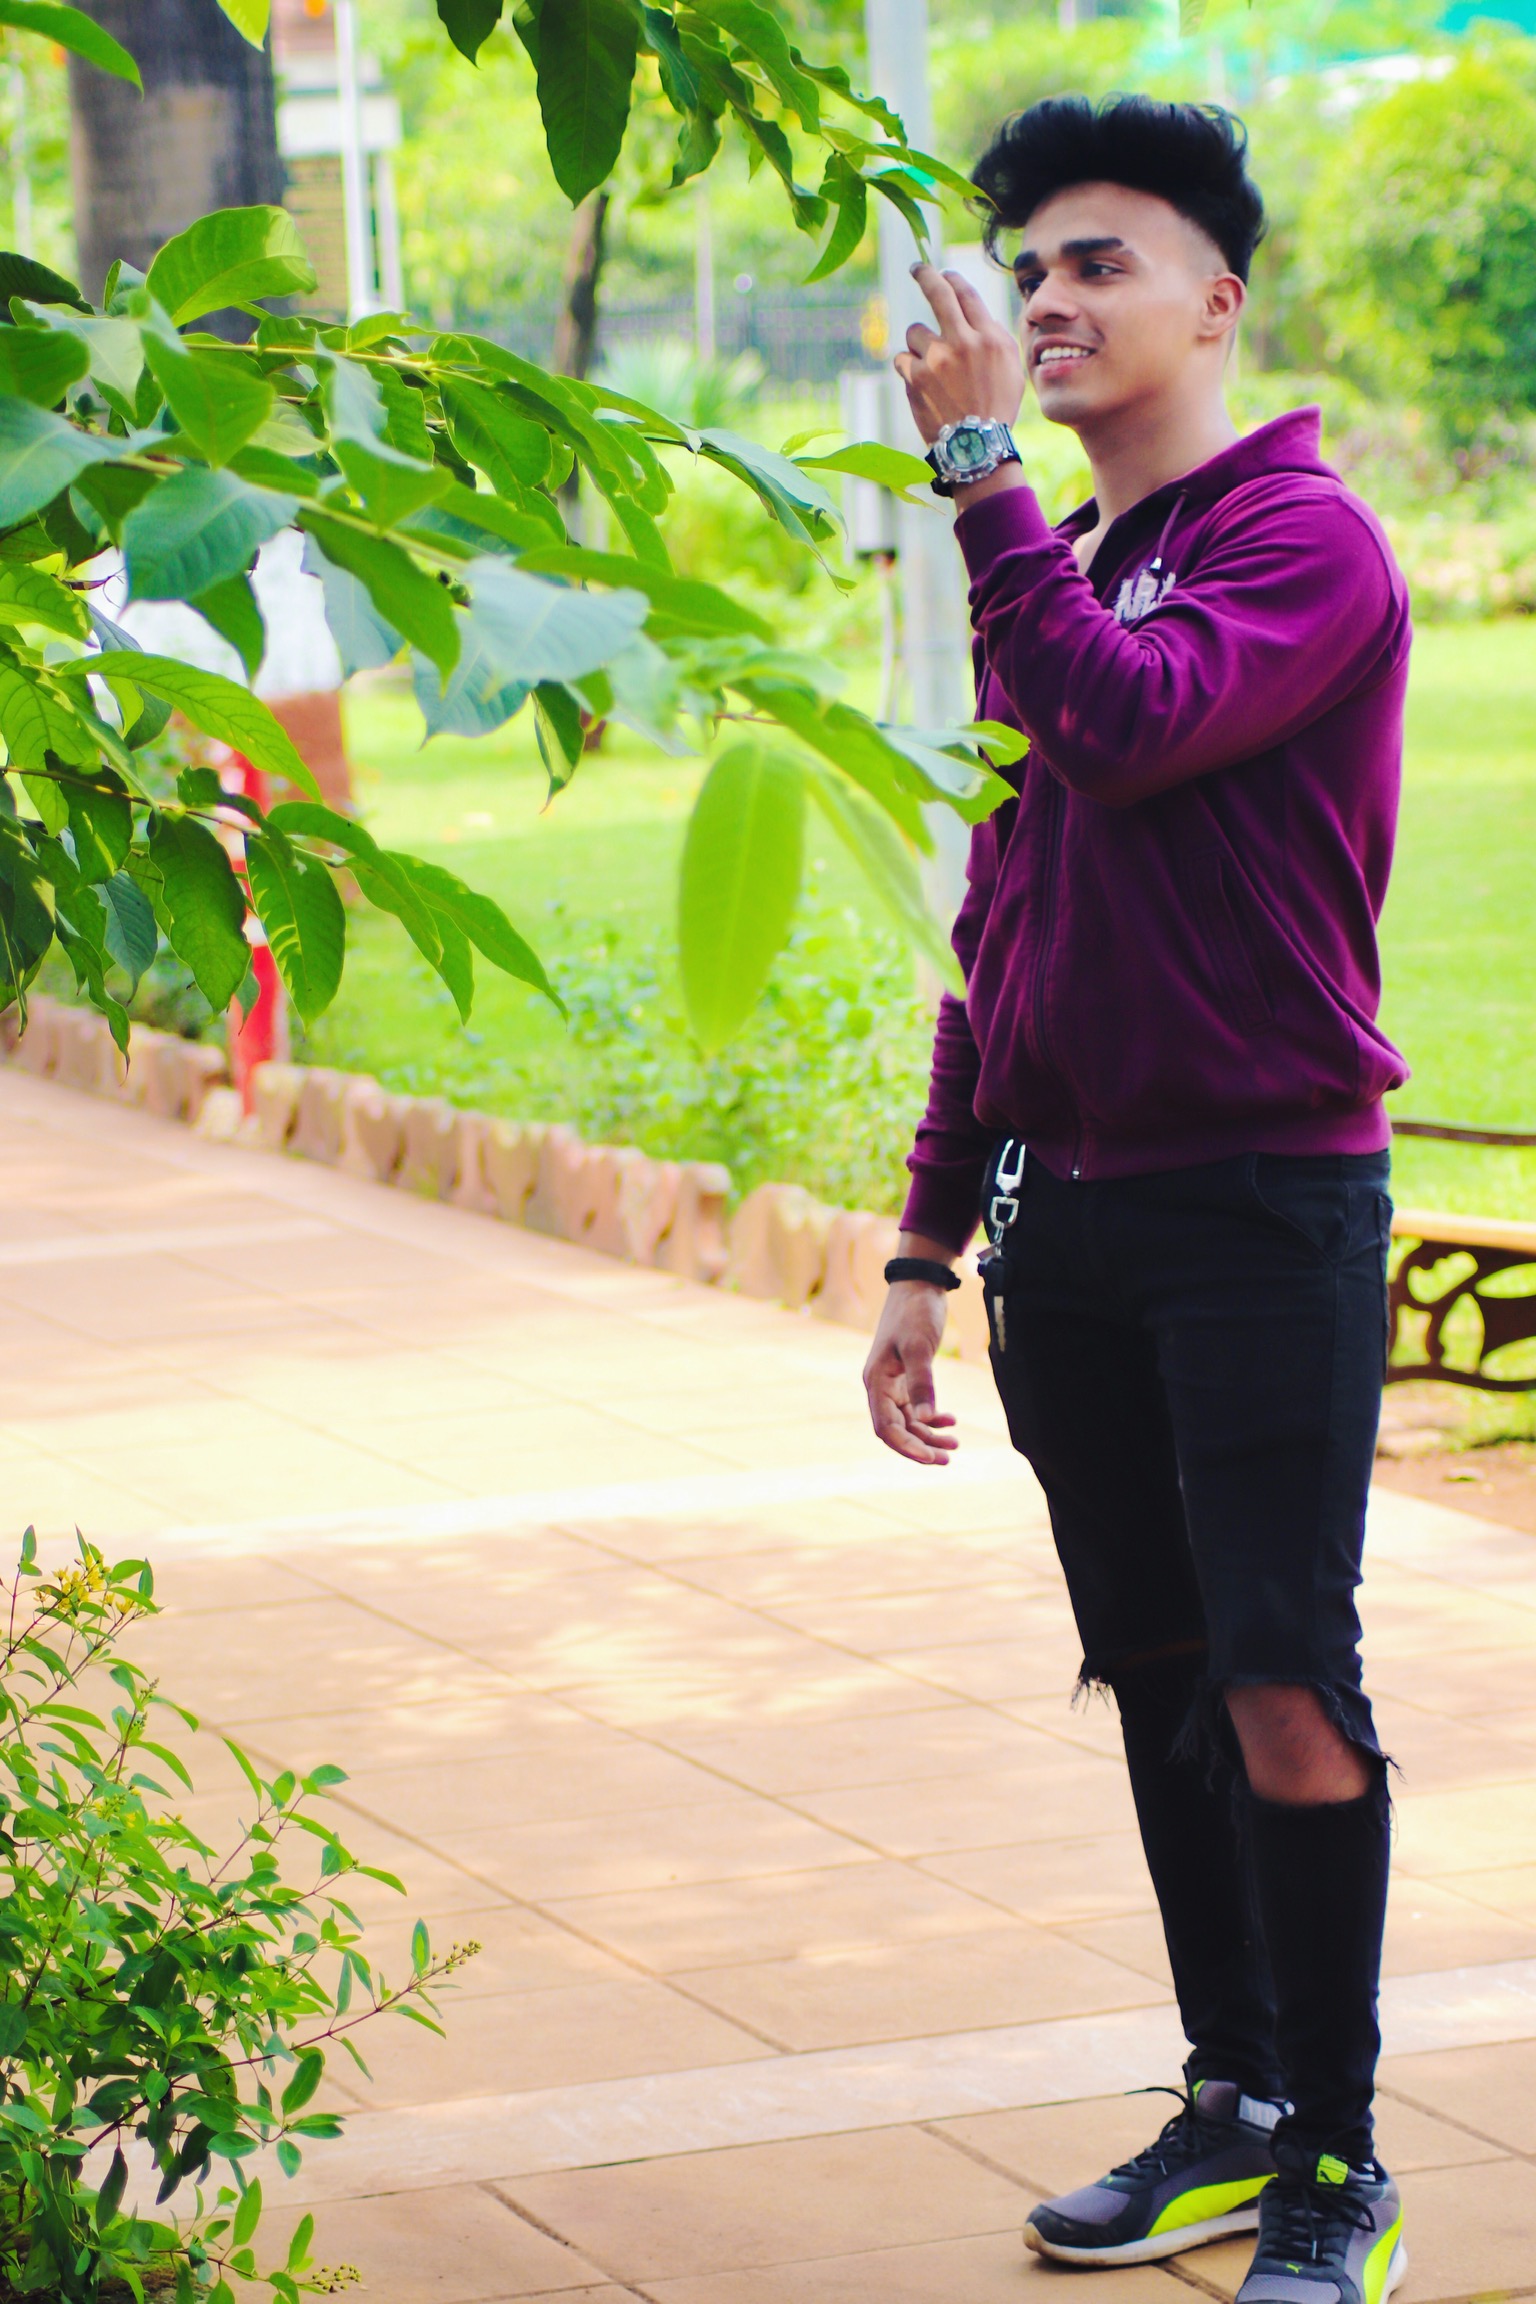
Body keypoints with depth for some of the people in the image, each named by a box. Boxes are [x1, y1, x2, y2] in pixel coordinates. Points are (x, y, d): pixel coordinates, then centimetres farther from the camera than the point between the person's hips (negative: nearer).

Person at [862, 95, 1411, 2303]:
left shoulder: (1302, 537, -7)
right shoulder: (1051, 572, 16)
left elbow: (1136, 723, -28)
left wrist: (977, 462, -19)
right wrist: (926, 1246, 19)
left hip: (1266, 1205, -7)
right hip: (1072, 1221, 7)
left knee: (1284, 1683, -8)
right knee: (1161, 1681, 11)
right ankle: (1240, 2105, 21)